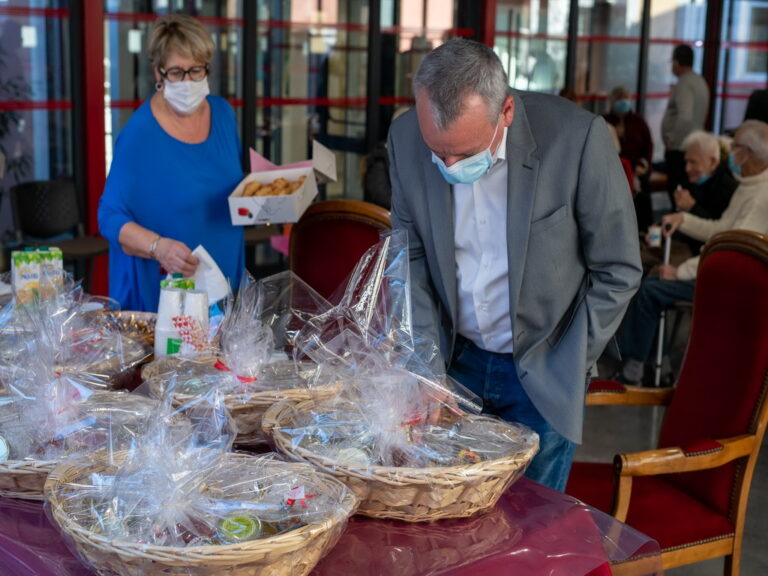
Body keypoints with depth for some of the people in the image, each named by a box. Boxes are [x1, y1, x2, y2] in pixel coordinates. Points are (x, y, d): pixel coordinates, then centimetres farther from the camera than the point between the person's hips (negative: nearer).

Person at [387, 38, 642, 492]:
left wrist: (567, 370, -8)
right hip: (456, 360, 3)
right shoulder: (406, 138, -11)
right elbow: (409, 258, 1)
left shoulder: (578, 138, -22)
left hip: (542, 373, -2)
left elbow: (618, 271, -10)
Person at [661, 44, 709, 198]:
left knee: (676, 193, -8)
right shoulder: (700, 81, 15)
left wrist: (673, 142, -16)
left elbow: (685, 117, -26)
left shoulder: (684, 83, -15)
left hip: (679, 149, -10)